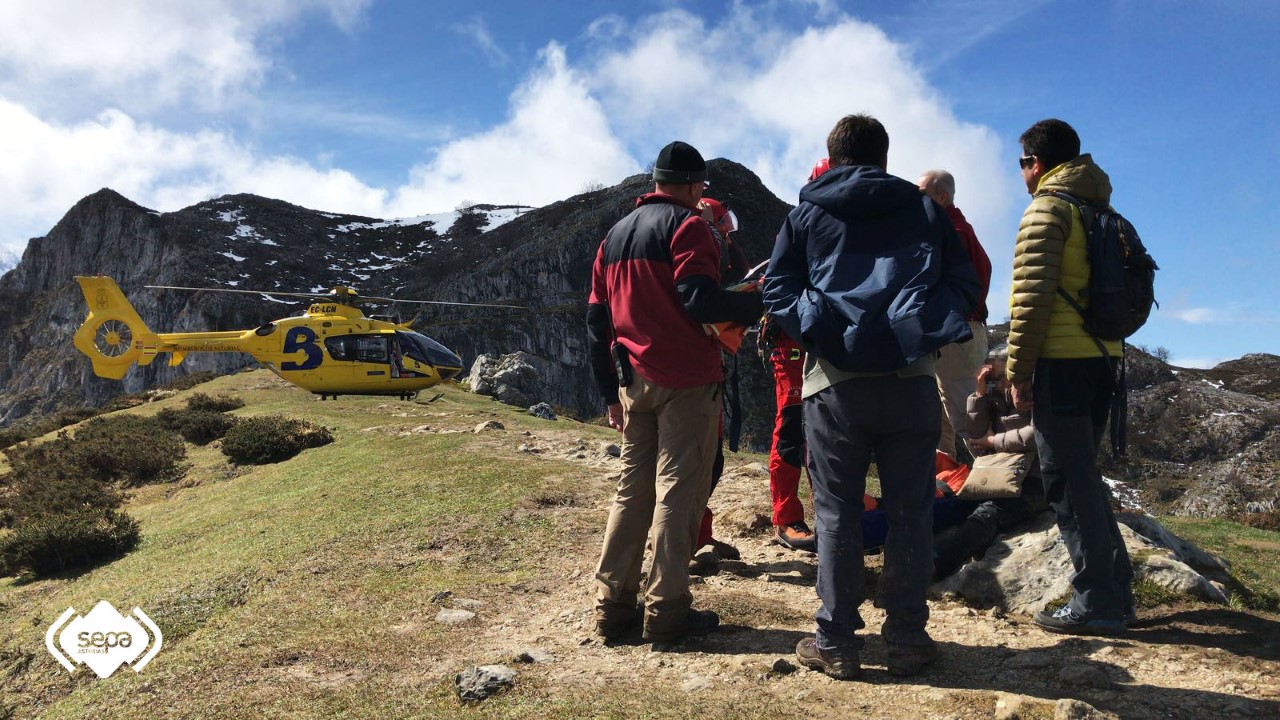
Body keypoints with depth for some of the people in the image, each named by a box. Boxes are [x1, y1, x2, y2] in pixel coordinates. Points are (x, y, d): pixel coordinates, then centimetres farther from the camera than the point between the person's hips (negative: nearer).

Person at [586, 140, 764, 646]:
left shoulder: (615, 235, 19)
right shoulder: (687, 224, -5)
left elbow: (597, 318, 17)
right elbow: (700, 299, -20)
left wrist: (611, 392, 19)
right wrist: (757, 305, -5)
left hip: (634, 380, 7)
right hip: (686, 379, -7)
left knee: (632, 489, 12)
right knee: (678, 491, -2)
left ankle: (612, 606, 13)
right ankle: (667, 611, 1)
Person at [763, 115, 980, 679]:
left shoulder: (806, 214, 11)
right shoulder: (925, 209, 14)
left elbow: (776, 291, 6)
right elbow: (965, 283, 11)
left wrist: (814, 331, 4)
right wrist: (927, 327, 11)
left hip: (835, 382, -1)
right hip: (911, 380, 1)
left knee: (836, 514, 6)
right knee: (910, 512, 9)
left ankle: (836, 644, 10)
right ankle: (907, 638, 14)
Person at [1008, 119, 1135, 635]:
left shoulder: (1047, 209, -8)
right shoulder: (1102, 211, 19)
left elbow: (1032, 297, -15)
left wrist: (1018, 371, -12)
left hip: (1062, 361, -9)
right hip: (1103, 357, 9)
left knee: (1068, 481, -4)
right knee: (1083, 476, 17)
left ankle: (1096, 603, 0)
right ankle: (1116, 590, 21)